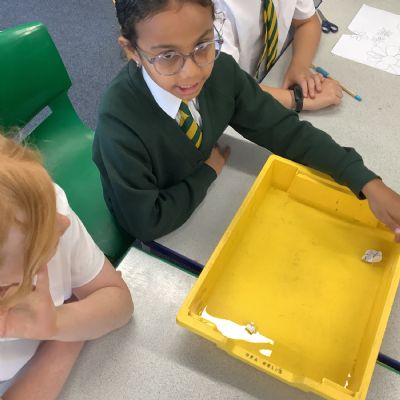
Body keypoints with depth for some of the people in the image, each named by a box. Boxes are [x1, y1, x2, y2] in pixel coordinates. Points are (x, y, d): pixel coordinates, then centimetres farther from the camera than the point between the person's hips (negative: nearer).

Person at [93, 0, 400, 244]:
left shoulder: (221, 70, -20)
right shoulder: (120, 121, -34)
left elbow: (283, 129, -12)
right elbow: (146, 222, -27)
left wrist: (368, 183, -19)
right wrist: (208, 172, -17)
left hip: (202, 203, 5)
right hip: (149, 241, -4)